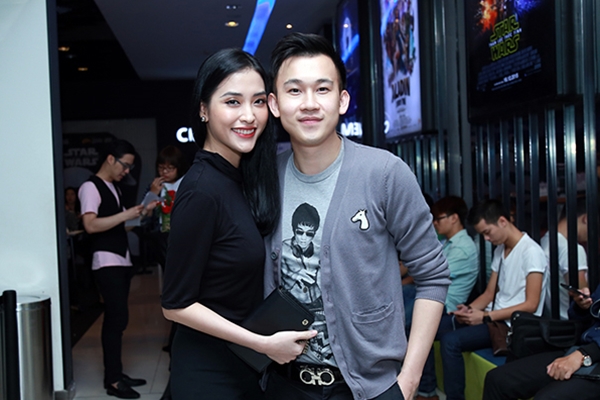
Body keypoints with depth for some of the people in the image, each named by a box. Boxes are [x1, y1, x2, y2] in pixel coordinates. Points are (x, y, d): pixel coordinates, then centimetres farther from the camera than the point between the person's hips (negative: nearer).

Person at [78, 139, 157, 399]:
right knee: (117, 318, -11)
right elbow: (91, 225, -22)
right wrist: (126, 215, -22)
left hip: (123, 260, 9)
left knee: (116, 318, 10)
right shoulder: (91, 187, -10)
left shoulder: (114, 188, 17)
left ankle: (116, 374, 15)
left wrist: (141, 212, 9)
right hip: (106, 262, -9)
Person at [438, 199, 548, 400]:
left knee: (450, 341, -23)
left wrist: (485, 317, -19)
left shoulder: (531, 252, -13)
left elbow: (531, 305, -17)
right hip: (494, 318, 9)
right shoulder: (500, 250, 14)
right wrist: (469, 308, -6)